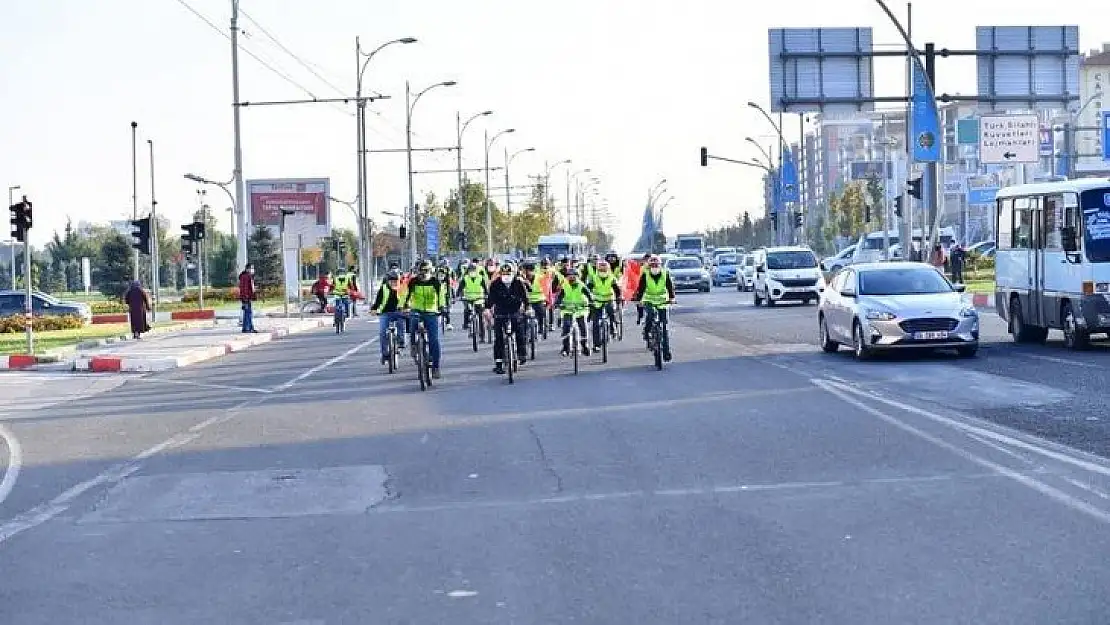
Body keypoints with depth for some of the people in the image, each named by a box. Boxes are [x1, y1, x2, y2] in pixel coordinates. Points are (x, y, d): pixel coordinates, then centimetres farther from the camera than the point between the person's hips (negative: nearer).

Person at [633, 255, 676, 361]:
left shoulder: (665, 274, -7)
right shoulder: (645, 275, -9)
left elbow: (670, 286, -12)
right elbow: (640, 288, -13)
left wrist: (671, 298, -28)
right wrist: (638, 299, -28)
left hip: (662, 302, 1)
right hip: (649, 301, -1)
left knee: (664, 326, -3)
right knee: (650, 314, -35)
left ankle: (666, 351, 1)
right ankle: (646, 332, -9)